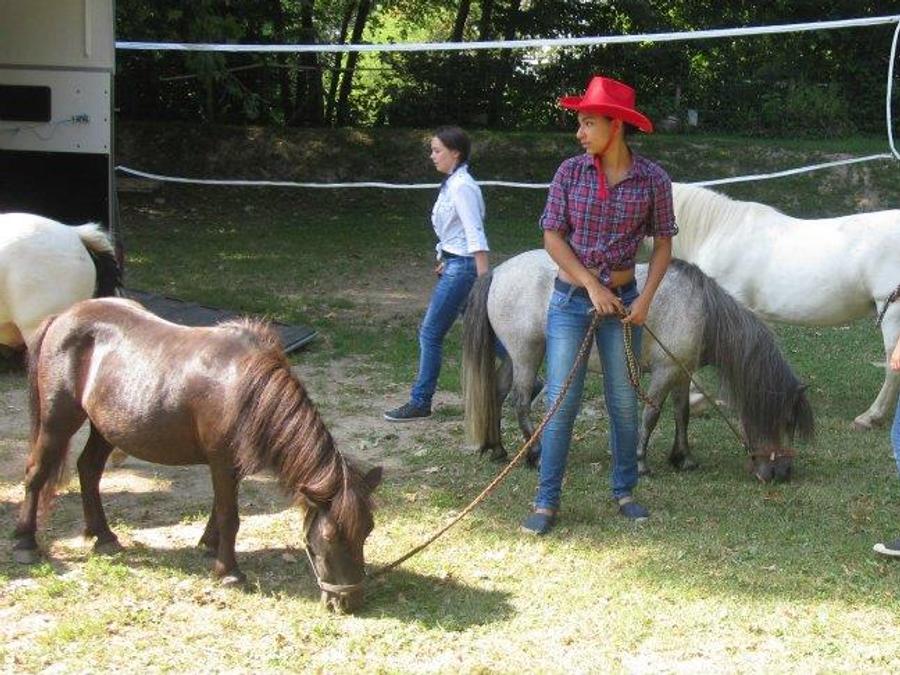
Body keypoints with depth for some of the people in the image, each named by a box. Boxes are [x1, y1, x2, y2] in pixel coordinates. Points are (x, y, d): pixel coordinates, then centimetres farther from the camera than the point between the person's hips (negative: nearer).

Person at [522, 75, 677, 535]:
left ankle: (624, 492, 26)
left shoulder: (653, 180, -6)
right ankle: (546, 503, 6)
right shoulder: (571, 172, -5)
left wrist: (646, 298, -10)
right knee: (561, 402, -1)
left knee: (623, 402, 10)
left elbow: (662, 243, 1)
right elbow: (552, 237, -5)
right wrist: (593, 285, -13)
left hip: (622, 302, 0)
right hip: (570, 299, 0)